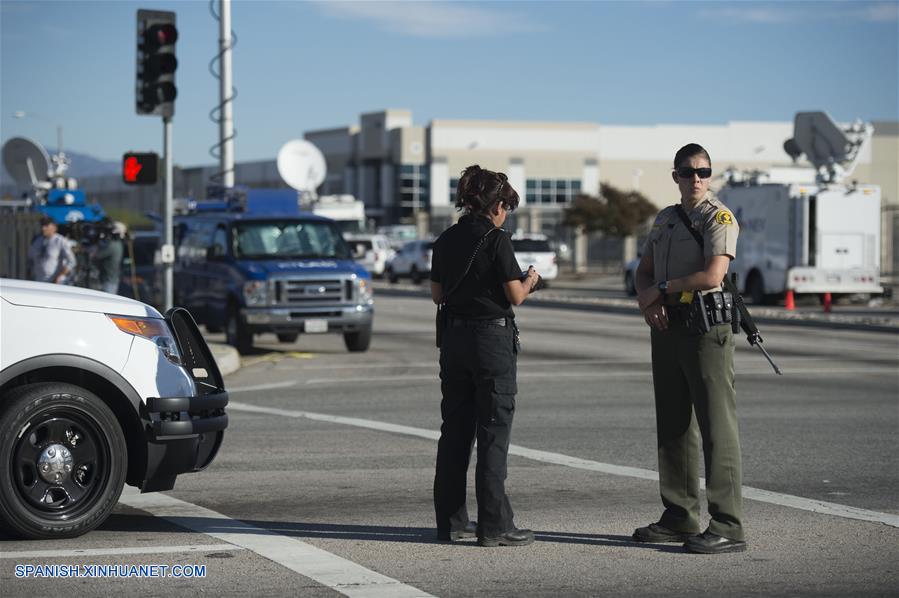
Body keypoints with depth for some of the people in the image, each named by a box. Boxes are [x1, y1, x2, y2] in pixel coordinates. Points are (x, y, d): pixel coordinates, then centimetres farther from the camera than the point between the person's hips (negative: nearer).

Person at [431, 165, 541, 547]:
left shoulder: (446, 240, 7)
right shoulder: (496, 240, -12)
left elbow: (437, 294, 13)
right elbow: (515, 296, -11)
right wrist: (530, 280, 9)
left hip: (453, 337, 6)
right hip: (492, 338, -6)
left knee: (454, 430, 12)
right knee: (493, 433, -2)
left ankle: (451, 521, 16)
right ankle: (494, 526, -2)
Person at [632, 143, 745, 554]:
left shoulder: (719, 218, -7)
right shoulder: (665, 219, 17)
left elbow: (712, 276, -18)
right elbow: (644, 271, 23)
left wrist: (663, 288, -7)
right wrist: (646, 301, 1)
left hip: (705, 325, -8)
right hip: (667, 325, 8)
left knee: (716, 425, -9)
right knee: (672, 425, 11)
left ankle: (727, 527, -10)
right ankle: (679, 518, 20)